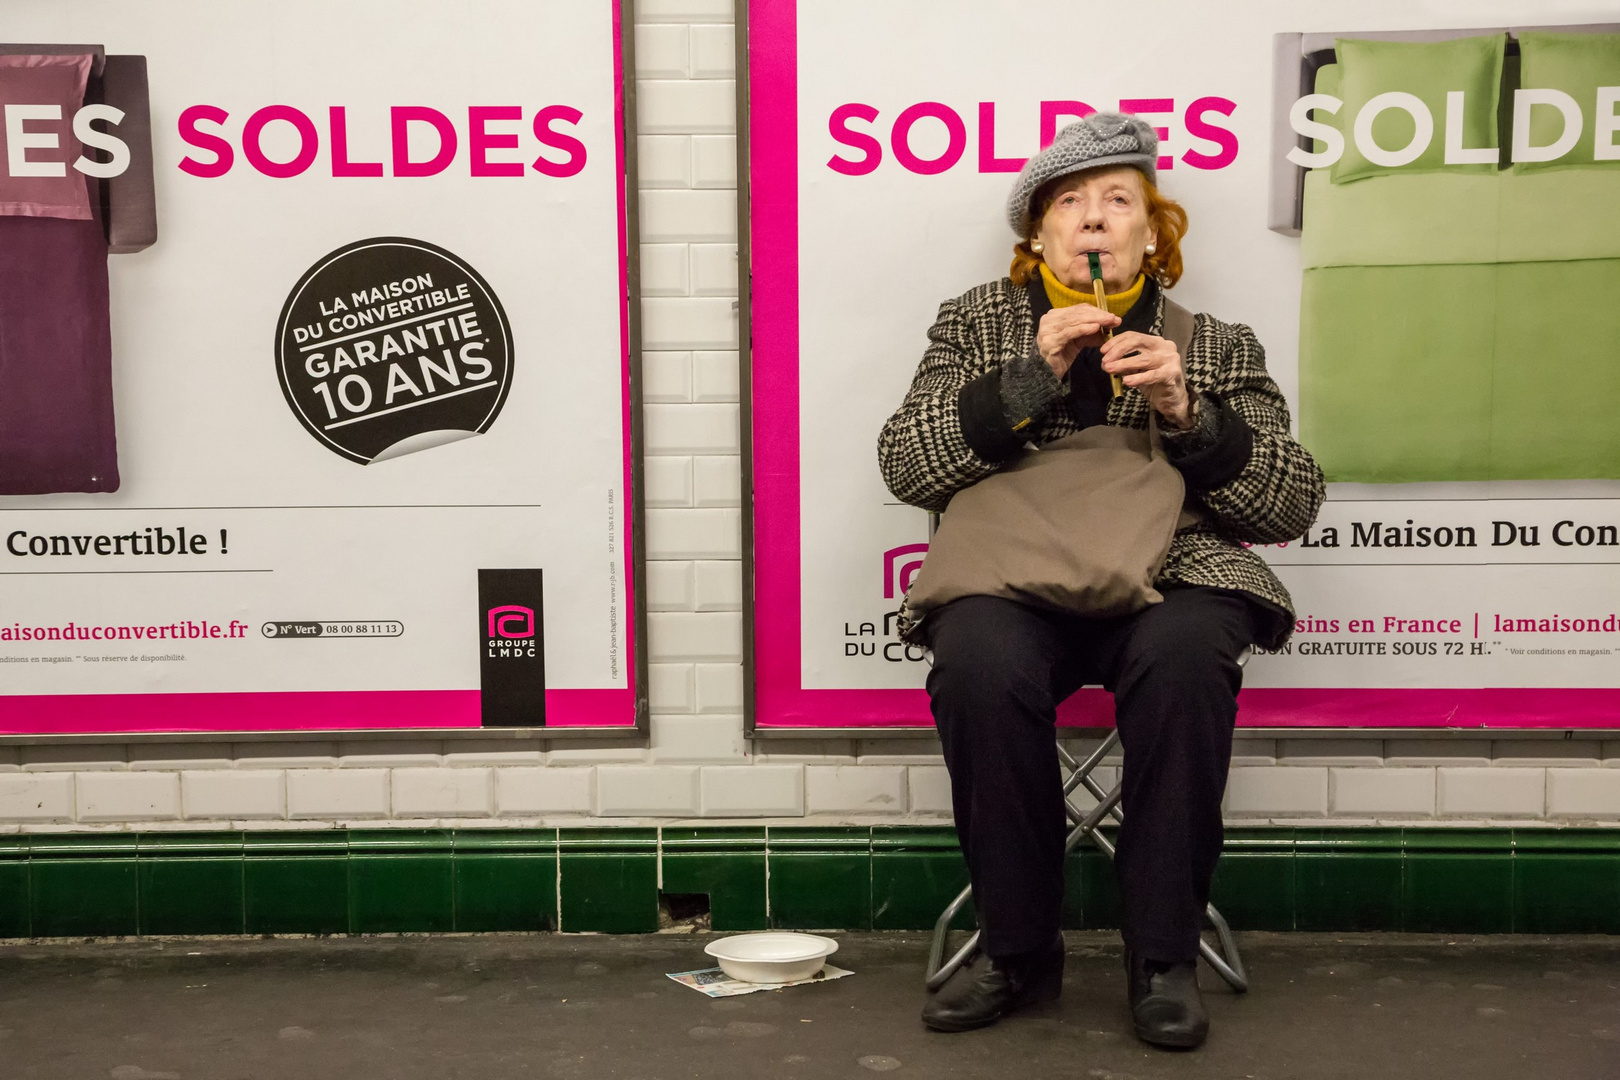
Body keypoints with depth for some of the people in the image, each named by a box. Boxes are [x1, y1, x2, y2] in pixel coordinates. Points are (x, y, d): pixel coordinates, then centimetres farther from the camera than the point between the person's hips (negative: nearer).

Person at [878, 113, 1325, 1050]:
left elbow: (1293, 506, 8)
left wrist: (1186, 414, -8)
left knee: (1184, 654, -34)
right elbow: (906, 466, 3)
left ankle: (1165, 957, -18)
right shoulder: (977, 322, 17)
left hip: (1167, 575, 0)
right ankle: (1018, 951, -14)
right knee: (980, 663, -34)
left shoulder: (1218, 346, 17)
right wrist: (1032, 376, -8)